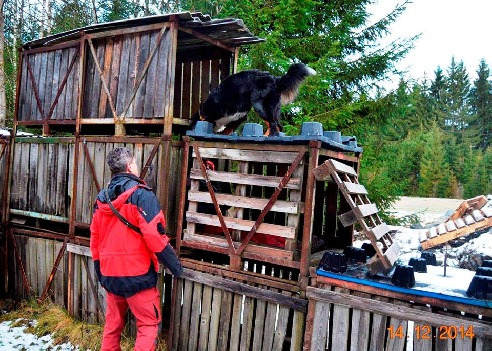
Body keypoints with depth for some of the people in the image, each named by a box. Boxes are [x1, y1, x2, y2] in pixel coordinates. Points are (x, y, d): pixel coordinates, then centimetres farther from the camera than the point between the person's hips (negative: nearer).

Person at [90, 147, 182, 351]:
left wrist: (100, 272, 23)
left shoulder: (102, 198, 7)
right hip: (137, 274, -7)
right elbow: (154, 236, -19)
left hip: (110, 274, 7)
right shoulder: (141, 194, -14)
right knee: (148, 324, 5)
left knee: (113, 323, 20)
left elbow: (95, 239, 13)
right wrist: (175, 265, -8)